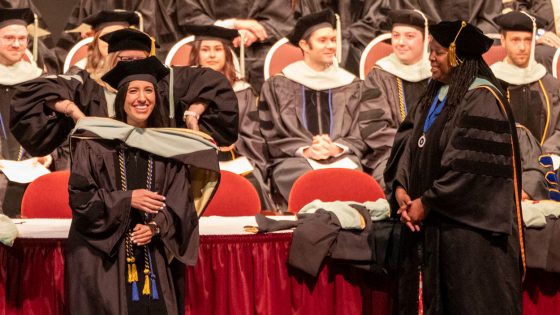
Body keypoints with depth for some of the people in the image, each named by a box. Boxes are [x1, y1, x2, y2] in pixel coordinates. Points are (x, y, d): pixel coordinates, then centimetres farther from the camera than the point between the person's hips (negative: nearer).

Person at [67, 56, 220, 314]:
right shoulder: (94, 142, -2)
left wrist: (156, 226, -12)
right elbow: (79, 196, -5)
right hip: (103, 254, -2)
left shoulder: (169, 146, 7)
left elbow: (180, 202, 6)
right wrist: (127, 199, -14)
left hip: (155, 256, 3)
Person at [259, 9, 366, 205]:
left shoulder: (349, 85, 19)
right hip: (293, 160, -2)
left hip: (341, 158, 2)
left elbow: (358, 137, 14)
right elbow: (273, 139, 8)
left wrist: (335, 148, -7)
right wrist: (305, 150, -10)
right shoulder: (278, 86, 11)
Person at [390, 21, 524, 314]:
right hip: (430, 222, 8)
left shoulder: (482, 99, -13)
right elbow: (413, 147, 11)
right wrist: (401, 189, -6)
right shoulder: (433, 96, 14)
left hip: (468, 223, -8)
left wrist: (428, 201, -15)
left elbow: (470, 165, -19)